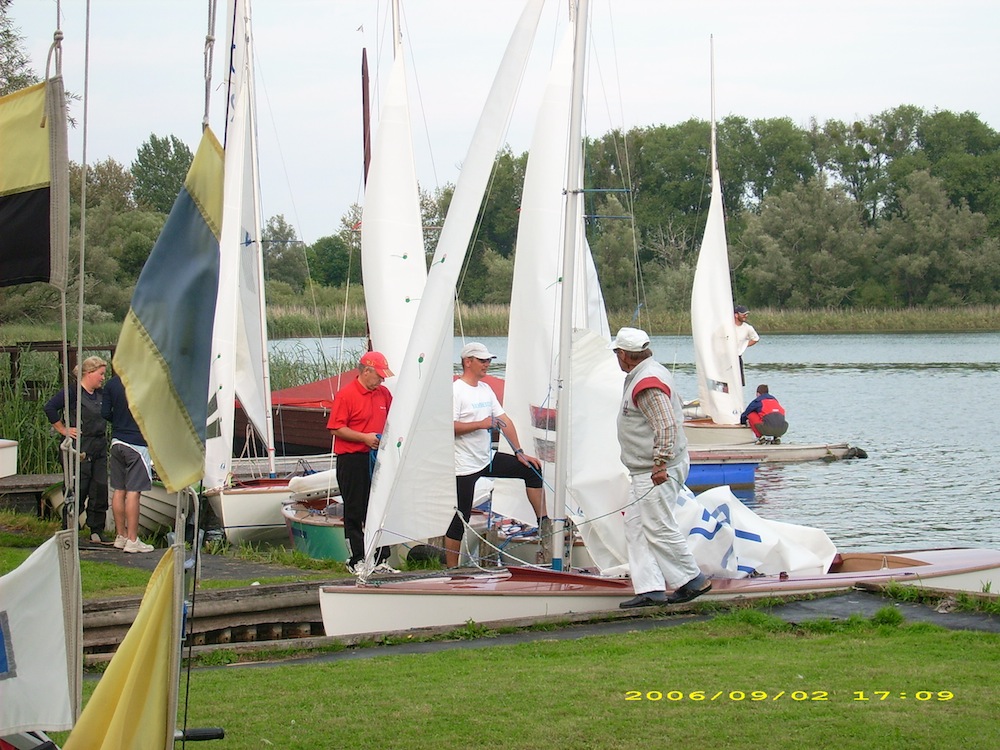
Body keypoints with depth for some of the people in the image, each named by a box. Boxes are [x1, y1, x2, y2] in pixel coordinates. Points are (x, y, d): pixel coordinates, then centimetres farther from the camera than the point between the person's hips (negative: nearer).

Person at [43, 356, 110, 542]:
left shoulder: (101, 394, 13)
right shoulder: (72, 392, -10)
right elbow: (49, 408, -18)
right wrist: (63, 430, -12)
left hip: (99, 448, 7)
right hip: (80, 449, -7)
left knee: (100, 488, 4)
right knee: (78, 489, -4)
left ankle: (97, 530, 12)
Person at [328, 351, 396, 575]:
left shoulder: (384, 393, 11)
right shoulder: (346, 395, -9)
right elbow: (336, 429, -12)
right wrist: (364, 437, -18)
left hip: (377, 459, 6)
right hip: (352, 461, -6)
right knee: (355, 512, 2)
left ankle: (380, 559, 11)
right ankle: (357, 560, 9)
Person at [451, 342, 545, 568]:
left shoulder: (486, 389, 12)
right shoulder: (456, 391, -13)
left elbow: (504, 420, 13)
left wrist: (519, 452, 7)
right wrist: (480, 424, -25)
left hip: (487, 460, 8)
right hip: (464, 467, -8)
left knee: (531, 468, 5)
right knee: (459, 520, -5)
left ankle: (544, 523, 10)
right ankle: (451, 569, 4)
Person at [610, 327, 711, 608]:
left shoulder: (647, 384, -18)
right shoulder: (650, 373, 15)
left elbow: (666, 425, -26)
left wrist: (660, 463, -26)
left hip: (657, 472, -11)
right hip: (644, 471, 11)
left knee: (659, 528, -6)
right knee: (635, 526, 7)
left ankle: (693, 580, 6)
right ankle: (649, 589, 6)